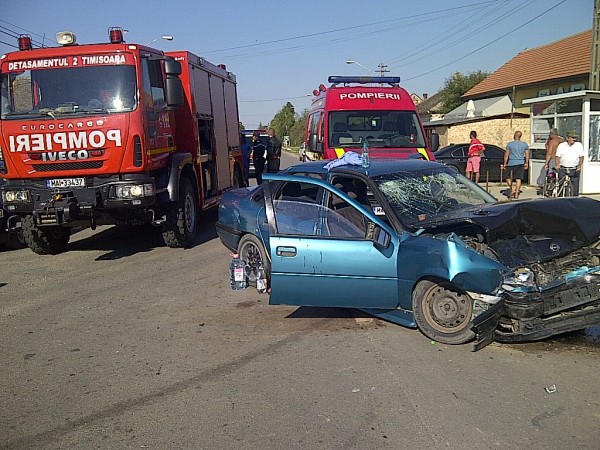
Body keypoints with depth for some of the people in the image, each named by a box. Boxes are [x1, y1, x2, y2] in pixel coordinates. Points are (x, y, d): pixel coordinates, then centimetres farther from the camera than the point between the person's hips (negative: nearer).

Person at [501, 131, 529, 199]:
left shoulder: (510, 144, -5)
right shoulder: (525, 144, 5)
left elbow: (506, 155, -4)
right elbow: (527, 155, 8)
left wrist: (505, 164, 3)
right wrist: (526, 163, 19)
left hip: (511, 163, -3)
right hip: (521, 163, 3)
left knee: (508, 177, 11)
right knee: (518, 179, 4)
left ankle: (511, 191, -1)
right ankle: (516, 194, 3)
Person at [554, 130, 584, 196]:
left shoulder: (579, 145, 4)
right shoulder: (561, 145, 3)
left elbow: (581, 156, -1)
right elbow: (557, 156, -5)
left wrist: (579, 166, -17)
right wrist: (557, 165, -22)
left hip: (575, 170, 0)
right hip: (563, 169, 0)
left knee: (575, 186, -2)